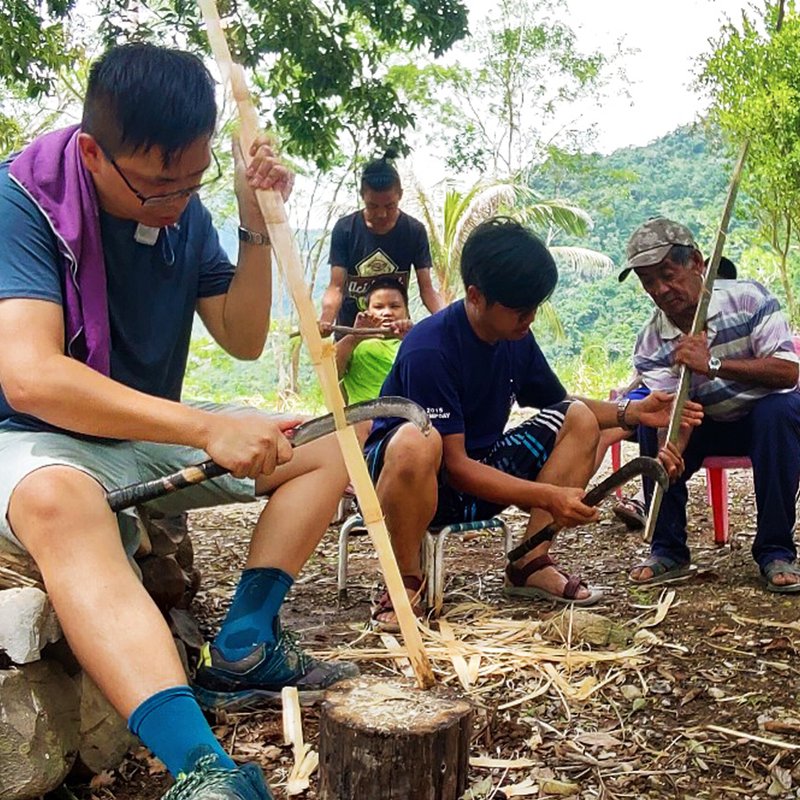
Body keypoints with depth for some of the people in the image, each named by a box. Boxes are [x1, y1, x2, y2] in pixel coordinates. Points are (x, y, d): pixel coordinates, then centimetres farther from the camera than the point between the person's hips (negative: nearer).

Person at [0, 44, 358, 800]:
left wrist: (257, 227, -12)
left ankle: (242, 651, -16)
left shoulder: (185, 212, -1)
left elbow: (243, 340, 4)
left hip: (155, 437, 7)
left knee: (325, 445, -1)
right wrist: (206, 428, -38)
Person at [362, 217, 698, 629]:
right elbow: (454, 465, -26)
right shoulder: (428, 348, -25)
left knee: (580, 420, -4)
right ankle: (406, 583, -20)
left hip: (478, 473, 8)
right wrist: (547, 496, -31)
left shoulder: (517, 339, -1)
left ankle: (530, 564, -6)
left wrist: (632, 412, -4)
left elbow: (560, 407, 13)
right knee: (415, 442, -42)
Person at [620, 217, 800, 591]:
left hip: (768, 419, -2)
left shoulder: (747, 298, -19)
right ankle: (669, 551, -11)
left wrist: (712, 365, -36)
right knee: (651, 421, -23)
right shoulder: (651, 343, -14)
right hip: (709, 426, 2)